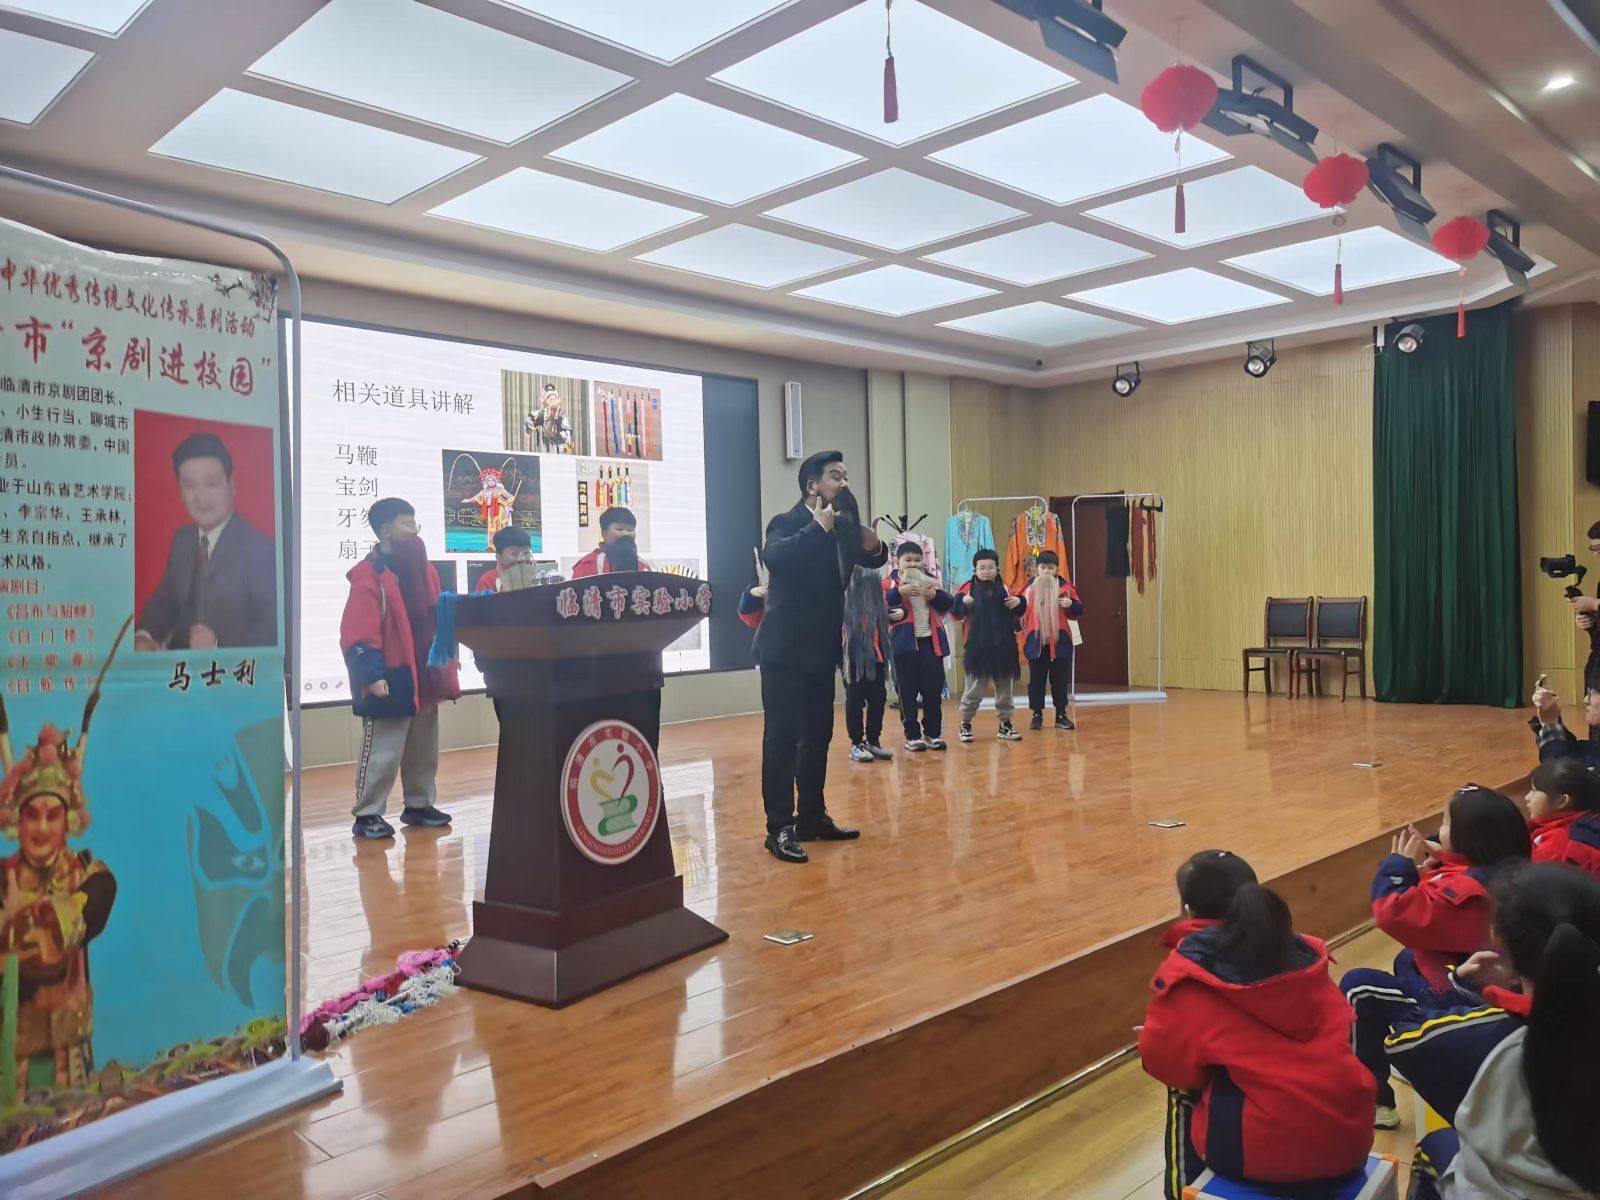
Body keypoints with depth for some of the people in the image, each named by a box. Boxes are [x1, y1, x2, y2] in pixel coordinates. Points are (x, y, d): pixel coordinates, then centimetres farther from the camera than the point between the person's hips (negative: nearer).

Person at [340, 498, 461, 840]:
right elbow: (357, 634, -19)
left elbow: (438, 618, 19)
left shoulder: (423, 570, 11)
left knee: (424, 748, 17)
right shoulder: (369, 576, -14)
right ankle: (367, 815, 9)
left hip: (424, 676, 8)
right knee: (382, 751, -2)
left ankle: (419, 805, 30)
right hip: (391, 681, -8)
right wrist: (371, 675, -24)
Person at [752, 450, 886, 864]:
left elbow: (873, 560, 21)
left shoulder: (843, 527, 9)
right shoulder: (788, 523, -12)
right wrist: (818, 527, -31)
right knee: (781, 737, -6)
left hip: (821, 649, 8)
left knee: (818, 735, 13)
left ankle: (812, 817, 23)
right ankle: (779, 827, -2)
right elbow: (773, 557, -33)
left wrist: (873, 546, -2)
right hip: (785, 649, -8)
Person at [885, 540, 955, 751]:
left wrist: (935, 595, -9)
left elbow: (949, 603, 9)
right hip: (905, 644, -3)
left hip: (931, 642, 4)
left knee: (933, 690, 6)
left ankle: (932, 733, 17)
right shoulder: (890, 583, 2)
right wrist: (899, 592, -24)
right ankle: (912, 735, 11)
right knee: (907, 692, 2)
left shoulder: (929, 581, 15)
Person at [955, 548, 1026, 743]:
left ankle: (1005, 724, 22)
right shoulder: (969, 588, -1)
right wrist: (963, 601, -32)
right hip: (978, 648, -4)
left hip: (1003, 648, 4)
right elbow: (955, 609, -13)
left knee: (1004, 687, 11)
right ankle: (965, 725, 16)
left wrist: (1019, 602, -7)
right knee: (974, 688, 2)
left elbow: (1018, 613, 13)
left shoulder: (1004, 589, 9)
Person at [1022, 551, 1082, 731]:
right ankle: (1037, 714, 13)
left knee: (1060, 679, 7)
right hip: (1035, 640, 1)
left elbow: (1079, 610, 1)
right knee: (1036, 679, 5)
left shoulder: (1065, 587, 2)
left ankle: (1061, 715, 16)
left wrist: (1071, 604, -18)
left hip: (1059, 640, 0)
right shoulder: (1030, 587, 5)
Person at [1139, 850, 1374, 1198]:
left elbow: (1165, 1062, -4)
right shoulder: (1304, 951, 6)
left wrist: (1152, 1038, 18)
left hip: (1266, 1148, -5)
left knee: (1182, 1093, 23)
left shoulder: (1187, 970, -8)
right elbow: (1340, 1028, 14)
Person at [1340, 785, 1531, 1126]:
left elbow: (1393, 914, -31)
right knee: (1407, 960, 33)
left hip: (1459, 1001, -10)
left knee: (1358, 988, -9)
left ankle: (1371, 1100, 0)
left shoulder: (1461, 889, -30)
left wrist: (1399, 865, -18)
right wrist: (1438, 862, -2)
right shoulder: (1502, 872, -1)